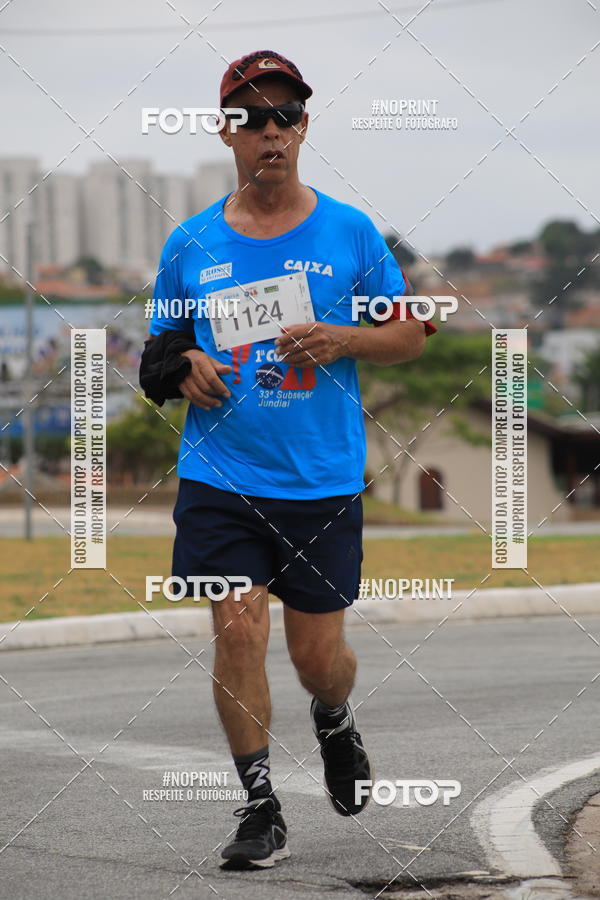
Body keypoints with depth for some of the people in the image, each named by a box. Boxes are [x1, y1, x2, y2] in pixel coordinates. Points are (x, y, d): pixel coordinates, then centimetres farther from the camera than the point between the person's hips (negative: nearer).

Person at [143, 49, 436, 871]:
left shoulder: (349, 233, 3)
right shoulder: (191, 246, 5)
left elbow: (410, 335, 7)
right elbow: (161, 350, 16)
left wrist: (343, 341, -12)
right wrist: (185, 369, -7)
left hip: (323, 482, 0)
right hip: (219, 476, 0)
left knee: (318, 654, 4)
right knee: (238, 628, -13)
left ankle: (335, 723, 41)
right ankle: (261, 809, -2)